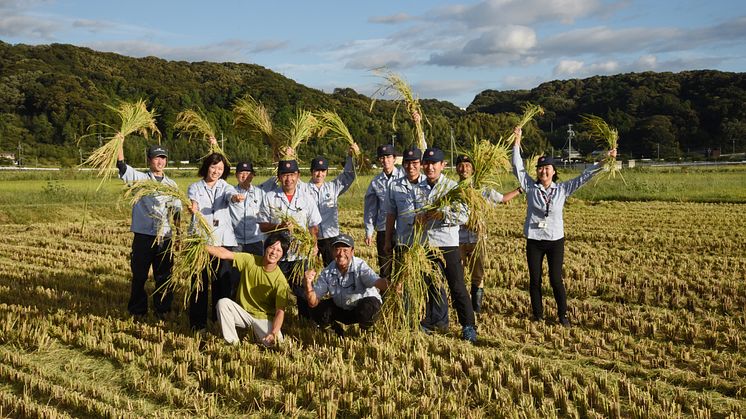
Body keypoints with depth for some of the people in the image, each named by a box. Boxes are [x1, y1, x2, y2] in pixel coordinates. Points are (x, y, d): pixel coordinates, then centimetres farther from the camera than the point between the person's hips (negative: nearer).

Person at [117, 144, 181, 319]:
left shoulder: (171, 184, 13)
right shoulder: (140, 178, 3)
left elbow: (178, 209, 14)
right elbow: (121, 165, -10)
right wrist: (120, 142, -18)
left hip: (165, 236, 2)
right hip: (143, 234, -2)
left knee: (164, 275, 8)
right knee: (139, 275, 5)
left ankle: (163, 309, 20)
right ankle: (137, 311, 17)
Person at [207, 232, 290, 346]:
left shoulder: (280, 280, -16)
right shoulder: (250, 260, -11)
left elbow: (280, 312, -18)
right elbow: (224, 254, -20)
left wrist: (274, 333, -34)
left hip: (264, 318, -1)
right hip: (243, 312, 1)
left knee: (275, 342, -26)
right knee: (223, 303, -26)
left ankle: (258, 333, 12)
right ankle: (233, 343, -13)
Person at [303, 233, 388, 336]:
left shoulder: (360, 266, -25)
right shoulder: (327, 273, -14)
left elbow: (376, 281, -45)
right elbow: (313, 303, -15)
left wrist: (389, 284, -69)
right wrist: (308, 283, -34)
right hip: (341, 308, 4)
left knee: (368, 308, -36)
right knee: (317, 311, -17)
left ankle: (365, 332, -2)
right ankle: (337, 328, 15)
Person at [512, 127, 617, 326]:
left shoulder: (563, 189, -1)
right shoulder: (530, 187, -2)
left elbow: (584, 176, -1)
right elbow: (518, 167, -6)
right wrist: (517, 141, -13)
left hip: (556, 240, -1)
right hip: (534, 240, 1)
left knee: (556, 280, 1)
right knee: (534, 280, 8)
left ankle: (563, 316, 17)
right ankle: (538, 316, 21)